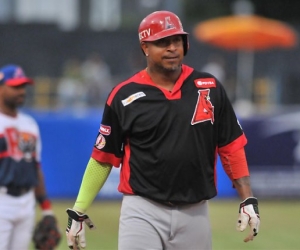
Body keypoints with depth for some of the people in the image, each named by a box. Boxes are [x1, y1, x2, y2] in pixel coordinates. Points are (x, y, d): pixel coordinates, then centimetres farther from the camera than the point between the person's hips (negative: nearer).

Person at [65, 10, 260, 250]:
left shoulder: (209, 88, 4)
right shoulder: (125, 97, -2)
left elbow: (231, 146, 8)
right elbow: (103, 158, 3)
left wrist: (248, 200, 1)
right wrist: (78, 212, -1)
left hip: (195, 214, 3)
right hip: (143, 212, -3)